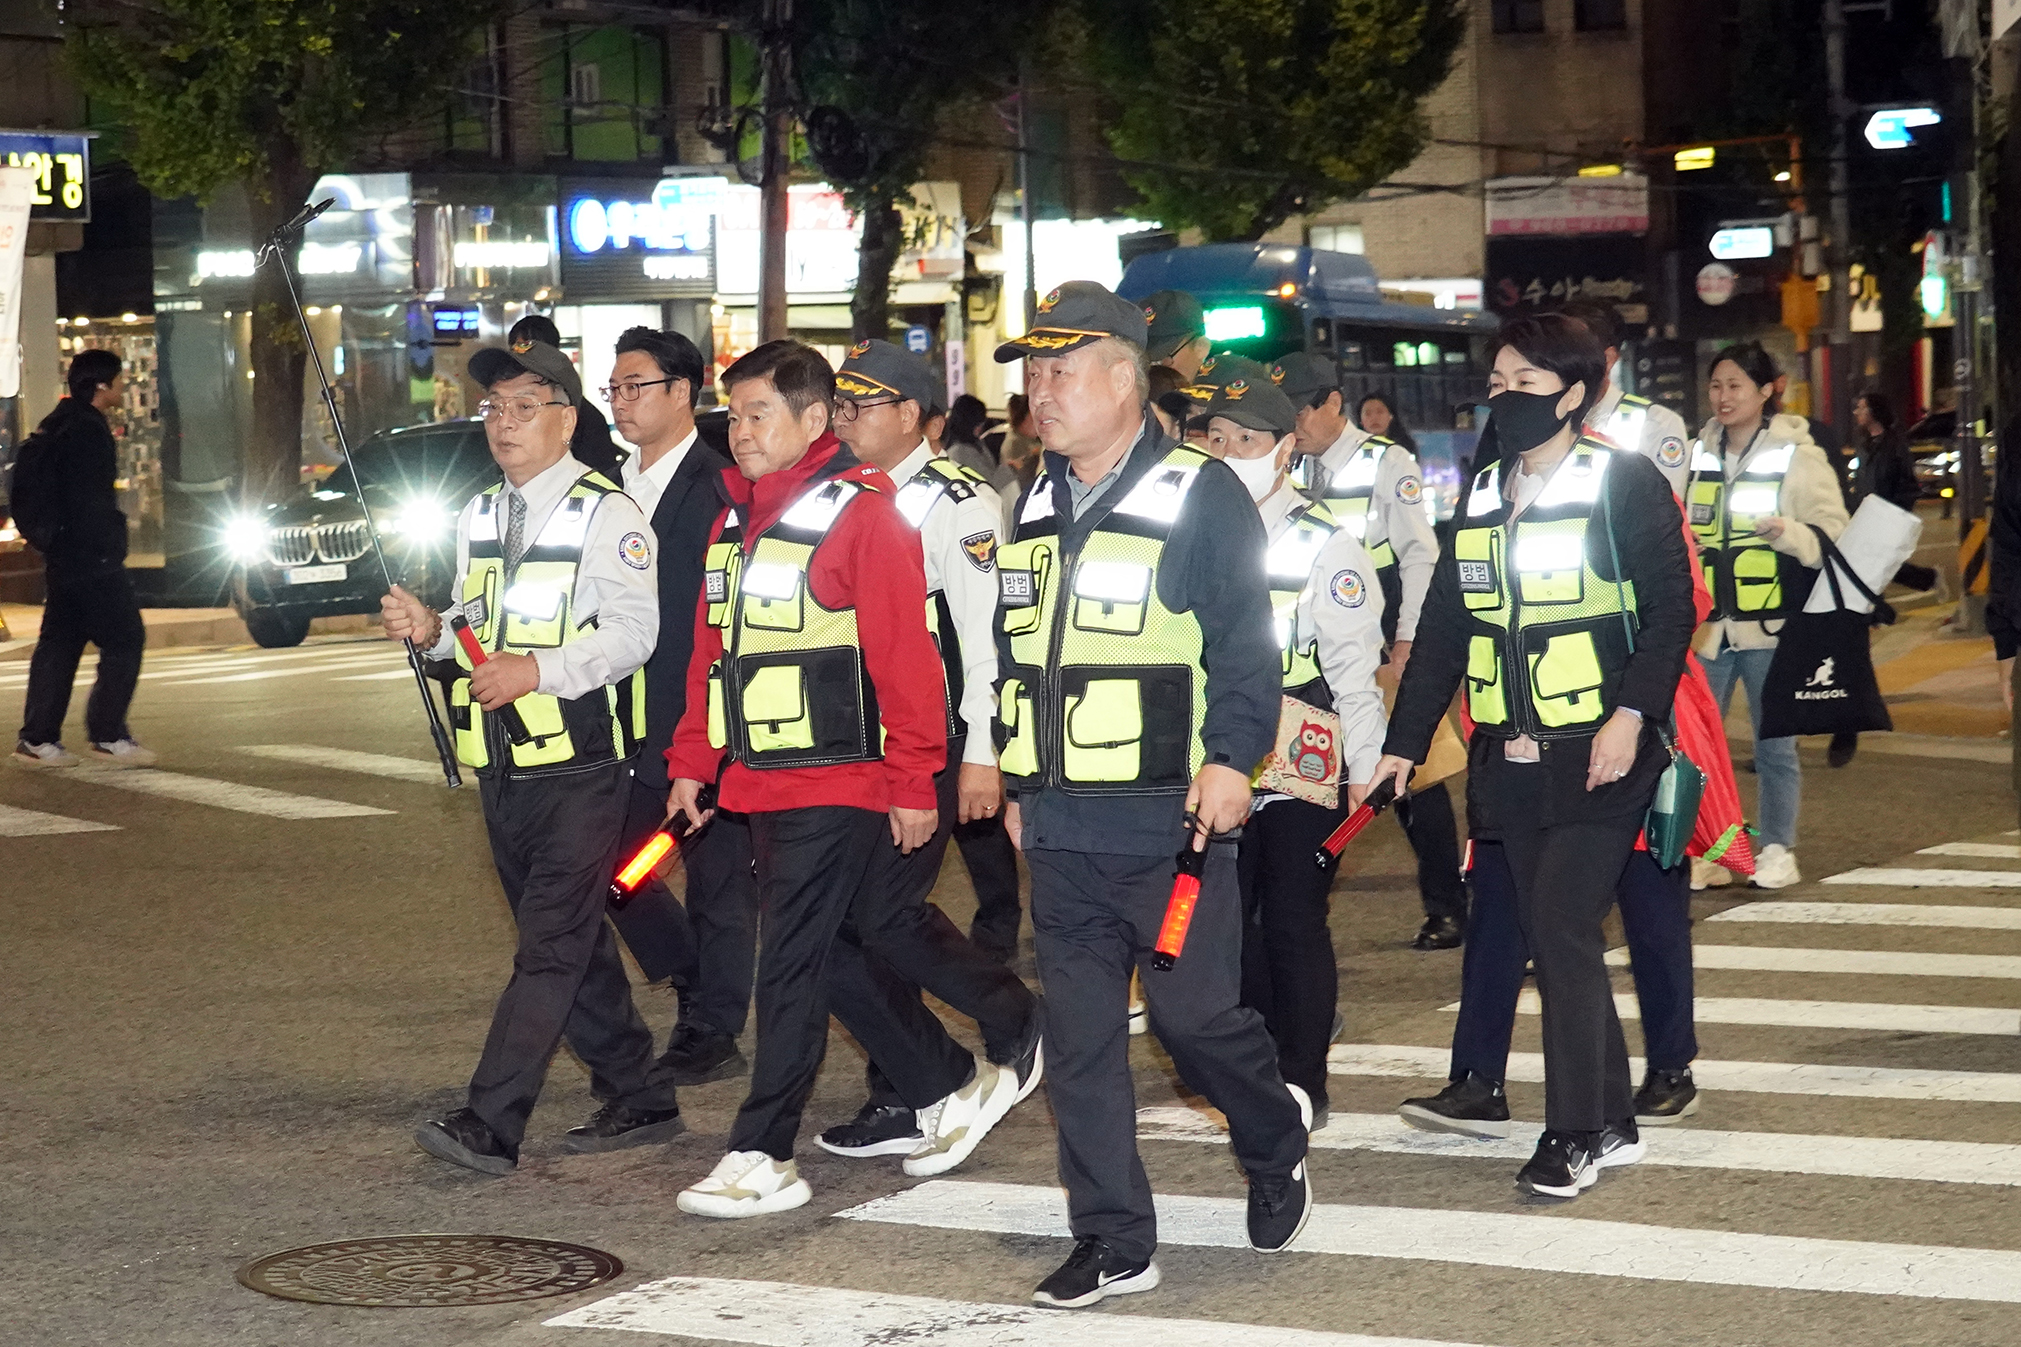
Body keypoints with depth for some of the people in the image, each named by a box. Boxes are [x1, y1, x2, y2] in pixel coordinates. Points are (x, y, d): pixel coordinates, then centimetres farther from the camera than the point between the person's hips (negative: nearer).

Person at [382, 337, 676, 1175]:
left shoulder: (606, 514, -7)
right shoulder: (478, 518, 16)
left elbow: (633, 631, -15)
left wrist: (536, 670, -25)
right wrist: (432, 632, 1)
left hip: (580, 766, -8)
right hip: (502, 766, 8)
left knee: (551, 946, -10)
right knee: (576, 944, 13)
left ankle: (489, 1124, -16)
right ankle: (638, 1100, 23)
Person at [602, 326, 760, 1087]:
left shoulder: (720, 487, -12)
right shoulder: (615, 488, 12)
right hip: (629, 723, 8)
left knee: (717, 875, 3)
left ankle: (713, 1035, 13)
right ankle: (696, 987, 28)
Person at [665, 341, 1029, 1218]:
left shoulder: (861, 513, -11)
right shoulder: (734, 516, 14)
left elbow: (906, 653, -14)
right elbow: (710, 650, 18)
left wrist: (913, 781, -16)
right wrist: (690, 764, 13)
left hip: (838, 784, -8)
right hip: (759, 784, 8)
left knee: (792, 965, -6)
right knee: (847, 954, 15)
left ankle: (762, 1159, -1)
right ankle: (953, 1088, 31)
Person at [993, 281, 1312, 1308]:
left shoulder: (1200, 495, -6)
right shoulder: (1036, 508, 14)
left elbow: (1246, 645, -9)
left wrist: (1231, 758, -17)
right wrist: (1018, 781, 19)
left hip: (1166, 821, -6)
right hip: (1060, 828, 6)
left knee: (1194, 1013, -2)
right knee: (1079, 1035, 5)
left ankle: (1276, 1143, 28)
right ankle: (1113, 1242, 12)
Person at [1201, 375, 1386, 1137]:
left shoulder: (1323, 545, -6)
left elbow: (1354, 664, -6)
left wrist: (1364, 766, -9)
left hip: (1301, 768, -5)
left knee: (1293, 923, -2)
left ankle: (1302, 1082, 8)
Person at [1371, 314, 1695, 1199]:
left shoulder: (1622, 484, -4)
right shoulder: (1482, 498, 14)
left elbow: (1670, 608, -9)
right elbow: (1443, 629, 17)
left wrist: (1631, 713, -19)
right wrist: (1403, 743, 15)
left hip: (1596, 758, -6)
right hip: (1509, 761, 6)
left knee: (1560, 928, -12)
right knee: (1555, 940, 9)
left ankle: (1574, 1133, -4)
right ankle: (1611, 1123, 19)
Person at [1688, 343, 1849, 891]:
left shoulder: (1797, 457, -3)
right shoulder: (1697, 456, 11)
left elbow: (1832, 535, -7)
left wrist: (1788, 532, -24)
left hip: (1770, 625, -4)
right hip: (1706, 623, 4)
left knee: (1774, 744, 3)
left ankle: (1777, 850, 14)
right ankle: (1707, 852, 11)